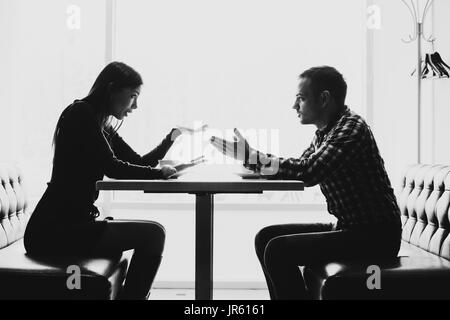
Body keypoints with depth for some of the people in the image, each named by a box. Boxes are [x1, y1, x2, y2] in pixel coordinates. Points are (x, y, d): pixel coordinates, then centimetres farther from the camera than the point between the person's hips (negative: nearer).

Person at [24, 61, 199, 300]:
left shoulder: (102, 127, 19)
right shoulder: (81, 113, -9)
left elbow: (138, 162, 19)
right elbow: (113, 168, -16)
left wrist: (171, 139, 10)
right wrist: (159, 173, -6)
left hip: (69, 224, 10)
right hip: (54, 230, -10)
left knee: (152, 233, 17)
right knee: (153, 234, -14)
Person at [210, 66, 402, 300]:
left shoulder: (350, 128, -17)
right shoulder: (325, 131, 12)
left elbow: (307, 171, -29)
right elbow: (300, 168, 9)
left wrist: (251, 157, -22)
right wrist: (249, 158, -3)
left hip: (375, 235, -9)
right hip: (349, 227, 9)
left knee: (278, 251, -19)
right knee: (266, 237, 6)